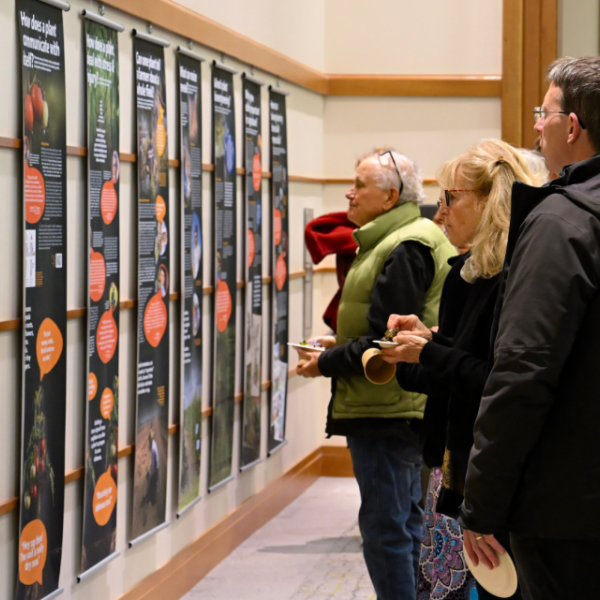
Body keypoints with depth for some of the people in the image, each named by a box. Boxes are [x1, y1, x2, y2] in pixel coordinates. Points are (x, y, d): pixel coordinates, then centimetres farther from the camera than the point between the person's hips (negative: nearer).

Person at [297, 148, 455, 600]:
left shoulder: (405, 249, -18)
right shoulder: (397, 241, 15)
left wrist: (327, 363, -10)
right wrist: (341, 344, 11)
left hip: (387, 411, -11)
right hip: (401, 407, 11)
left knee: (384, 526, -6)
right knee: (404, 520, 18)